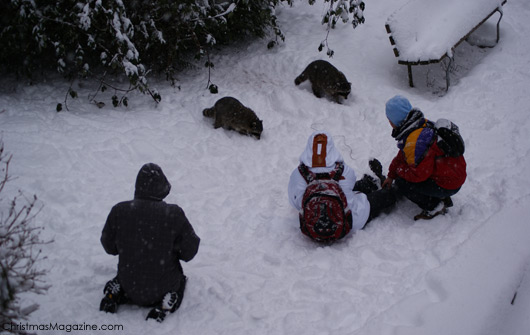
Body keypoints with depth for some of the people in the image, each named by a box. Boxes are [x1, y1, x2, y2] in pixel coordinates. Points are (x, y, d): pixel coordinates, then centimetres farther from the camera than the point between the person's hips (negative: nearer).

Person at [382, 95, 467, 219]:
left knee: (401, 184, -13)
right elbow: (402, 155, 15)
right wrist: (391, 175, 15)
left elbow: (419, 173, -24)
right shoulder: (421, 124, 4)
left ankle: (435, 206, 0)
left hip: (448, 184, -10)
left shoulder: (416, 140, -29)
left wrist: (399, 170, -6)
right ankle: (442, 198, 16)